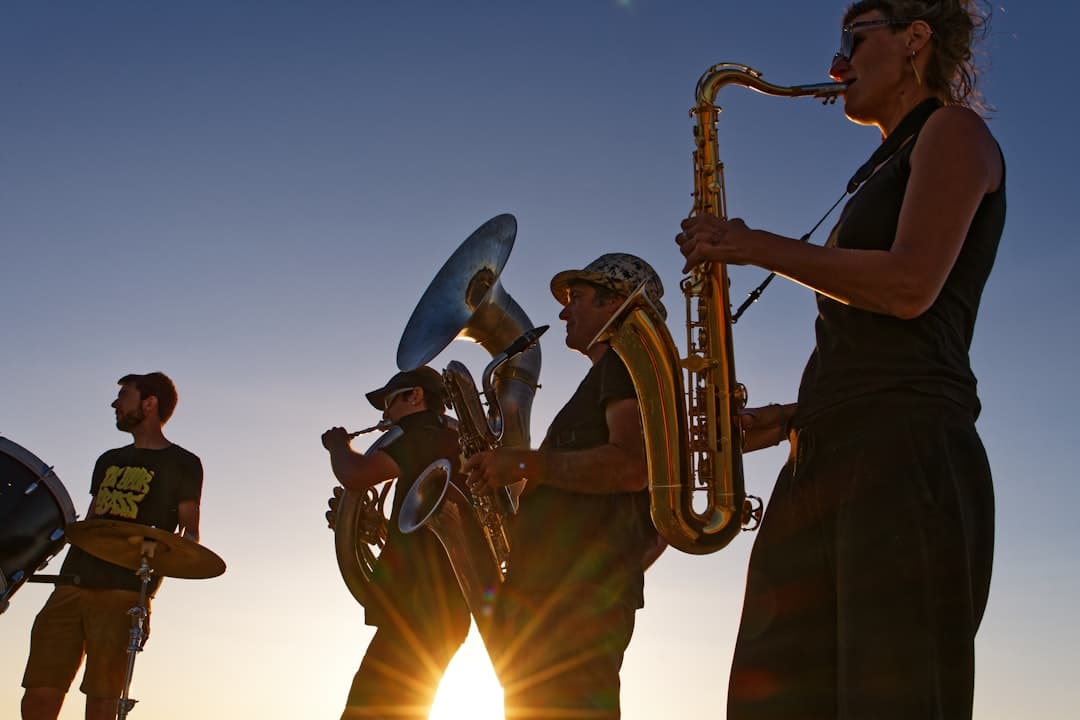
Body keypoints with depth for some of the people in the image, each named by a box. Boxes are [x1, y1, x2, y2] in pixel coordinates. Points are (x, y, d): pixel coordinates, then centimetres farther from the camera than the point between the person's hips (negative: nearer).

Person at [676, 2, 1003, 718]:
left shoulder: (953, 129, 7)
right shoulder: (886, 174, 31)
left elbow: (910, 287, -12)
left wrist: (757, 246, -4)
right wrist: (788, 414, 14)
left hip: (906, 453, -8)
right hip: (828, 459, 9)